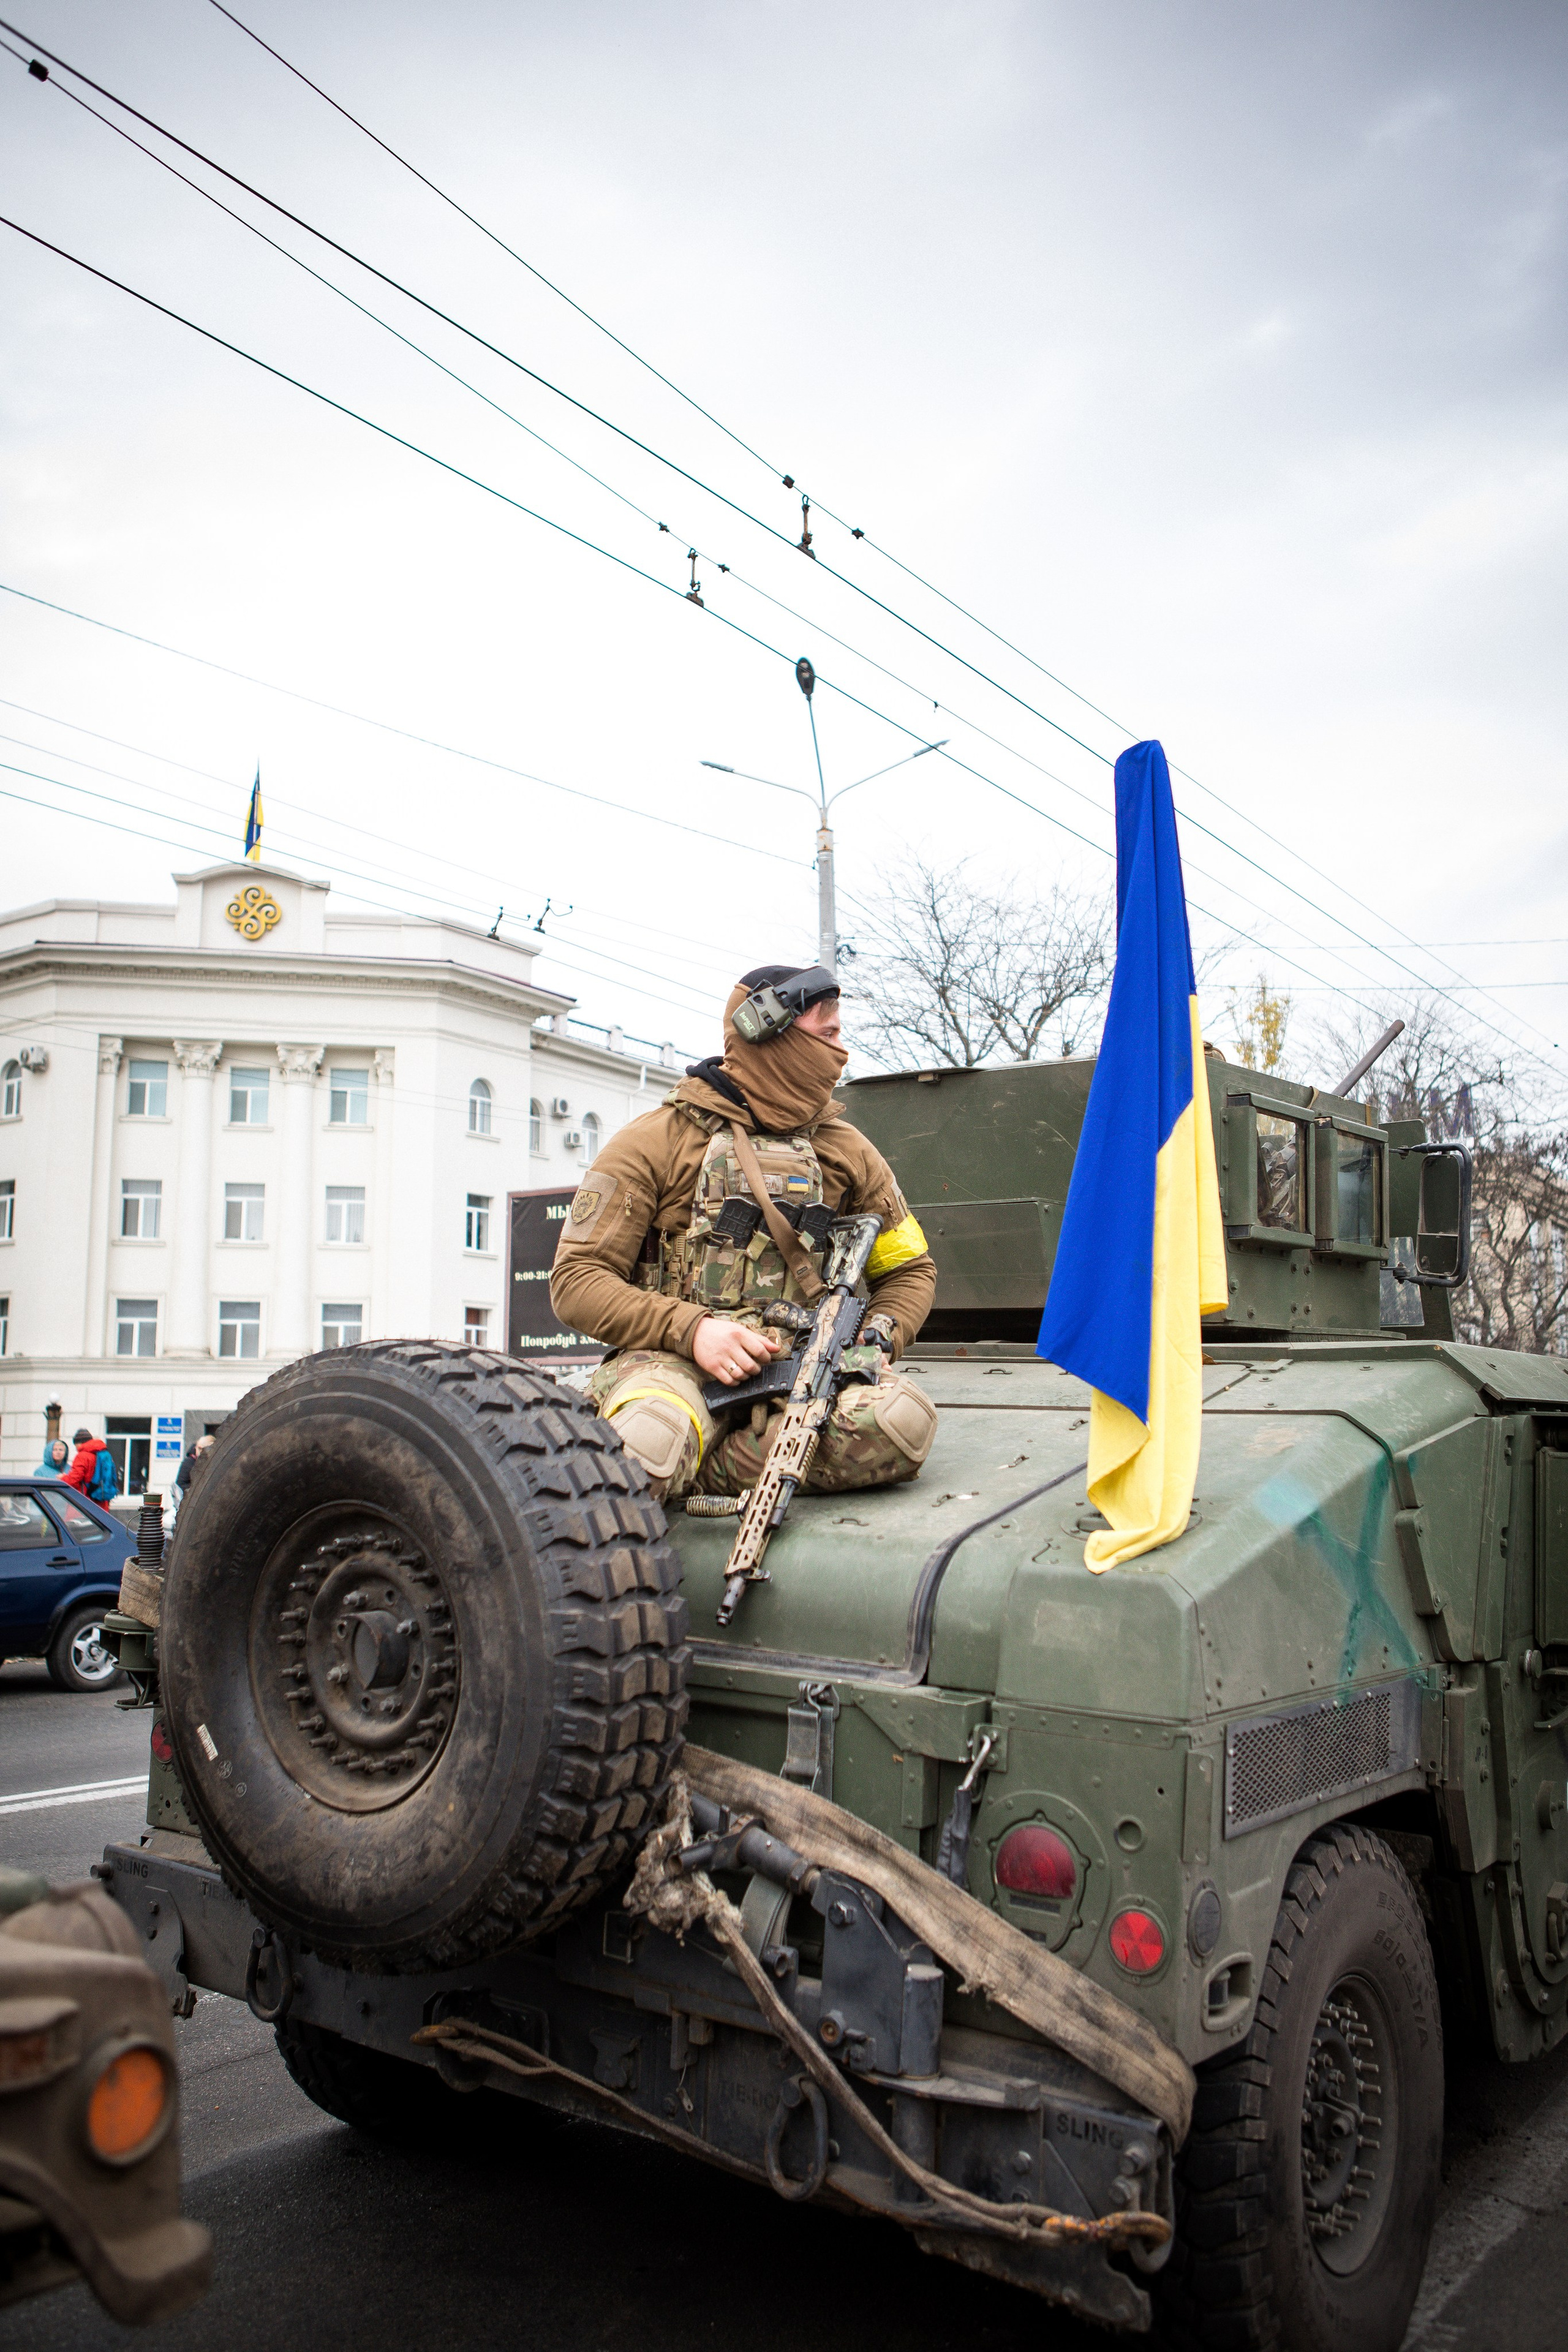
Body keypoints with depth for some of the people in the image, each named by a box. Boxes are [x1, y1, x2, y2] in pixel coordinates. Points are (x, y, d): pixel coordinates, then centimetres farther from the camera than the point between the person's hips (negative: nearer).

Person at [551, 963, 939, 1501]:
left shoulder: (845, 1150, 15)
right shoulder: (656, 1141, 3)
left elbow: (909, 1270, 23)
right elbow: (576, 1281, -2)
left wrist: (876, 1341, 0)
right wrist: (691, 1329, -18)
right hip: (676, 1356, -4)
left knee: (904, 1420, -31)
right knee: (646, 1441, -40)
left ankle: (692, 1474, -19)